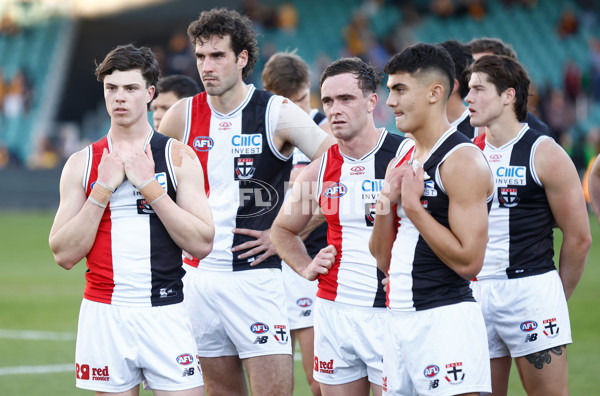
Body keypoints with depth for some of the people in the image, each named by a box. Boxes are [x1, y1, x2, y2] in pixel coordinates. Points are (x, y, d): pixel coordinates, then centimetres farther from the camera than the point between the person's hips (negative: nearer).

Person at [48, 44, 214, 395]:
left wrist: (149, 186, -10)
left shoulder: (179, 157, 3)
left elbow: (202, 244, -6)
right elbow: (64, 255, -1)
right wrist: (103, 190, -8)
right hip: (103, 314, 1)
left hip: (166, 313, -1)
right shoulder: (82, 164, 6)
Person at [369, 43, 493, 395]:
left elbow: (469, 261, -18)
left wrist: (413, 207, -14)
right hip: (399, 321, 9)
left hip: (445, 320, -8)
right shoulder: (400, 165, 16)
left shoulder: (462, 161, -11)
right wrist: (386, 206, 1)